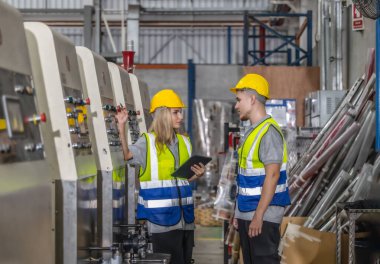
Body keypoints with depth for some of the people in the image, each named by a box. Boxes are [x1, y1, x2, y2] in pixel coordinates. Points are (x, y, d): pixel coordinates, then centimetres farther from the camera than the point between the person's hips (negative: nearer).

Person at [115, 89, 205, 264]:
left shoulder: (184, 142, 12)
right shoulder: (148, 141, -4)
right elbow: (127, 155, -21)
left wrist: (197, 175, -2)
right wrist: (122, 129, -31)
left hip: (185, 216, 6)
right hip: (162, 217, -6)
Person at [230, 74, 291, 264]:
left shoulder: (268, 131, -15)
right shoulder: (252, 131, 14)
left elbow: (272, 176, -21)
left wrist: (259, 215, -23)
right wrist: (239, 212, 18)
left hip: (262, 215, -10)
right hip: (247, 213, 10)